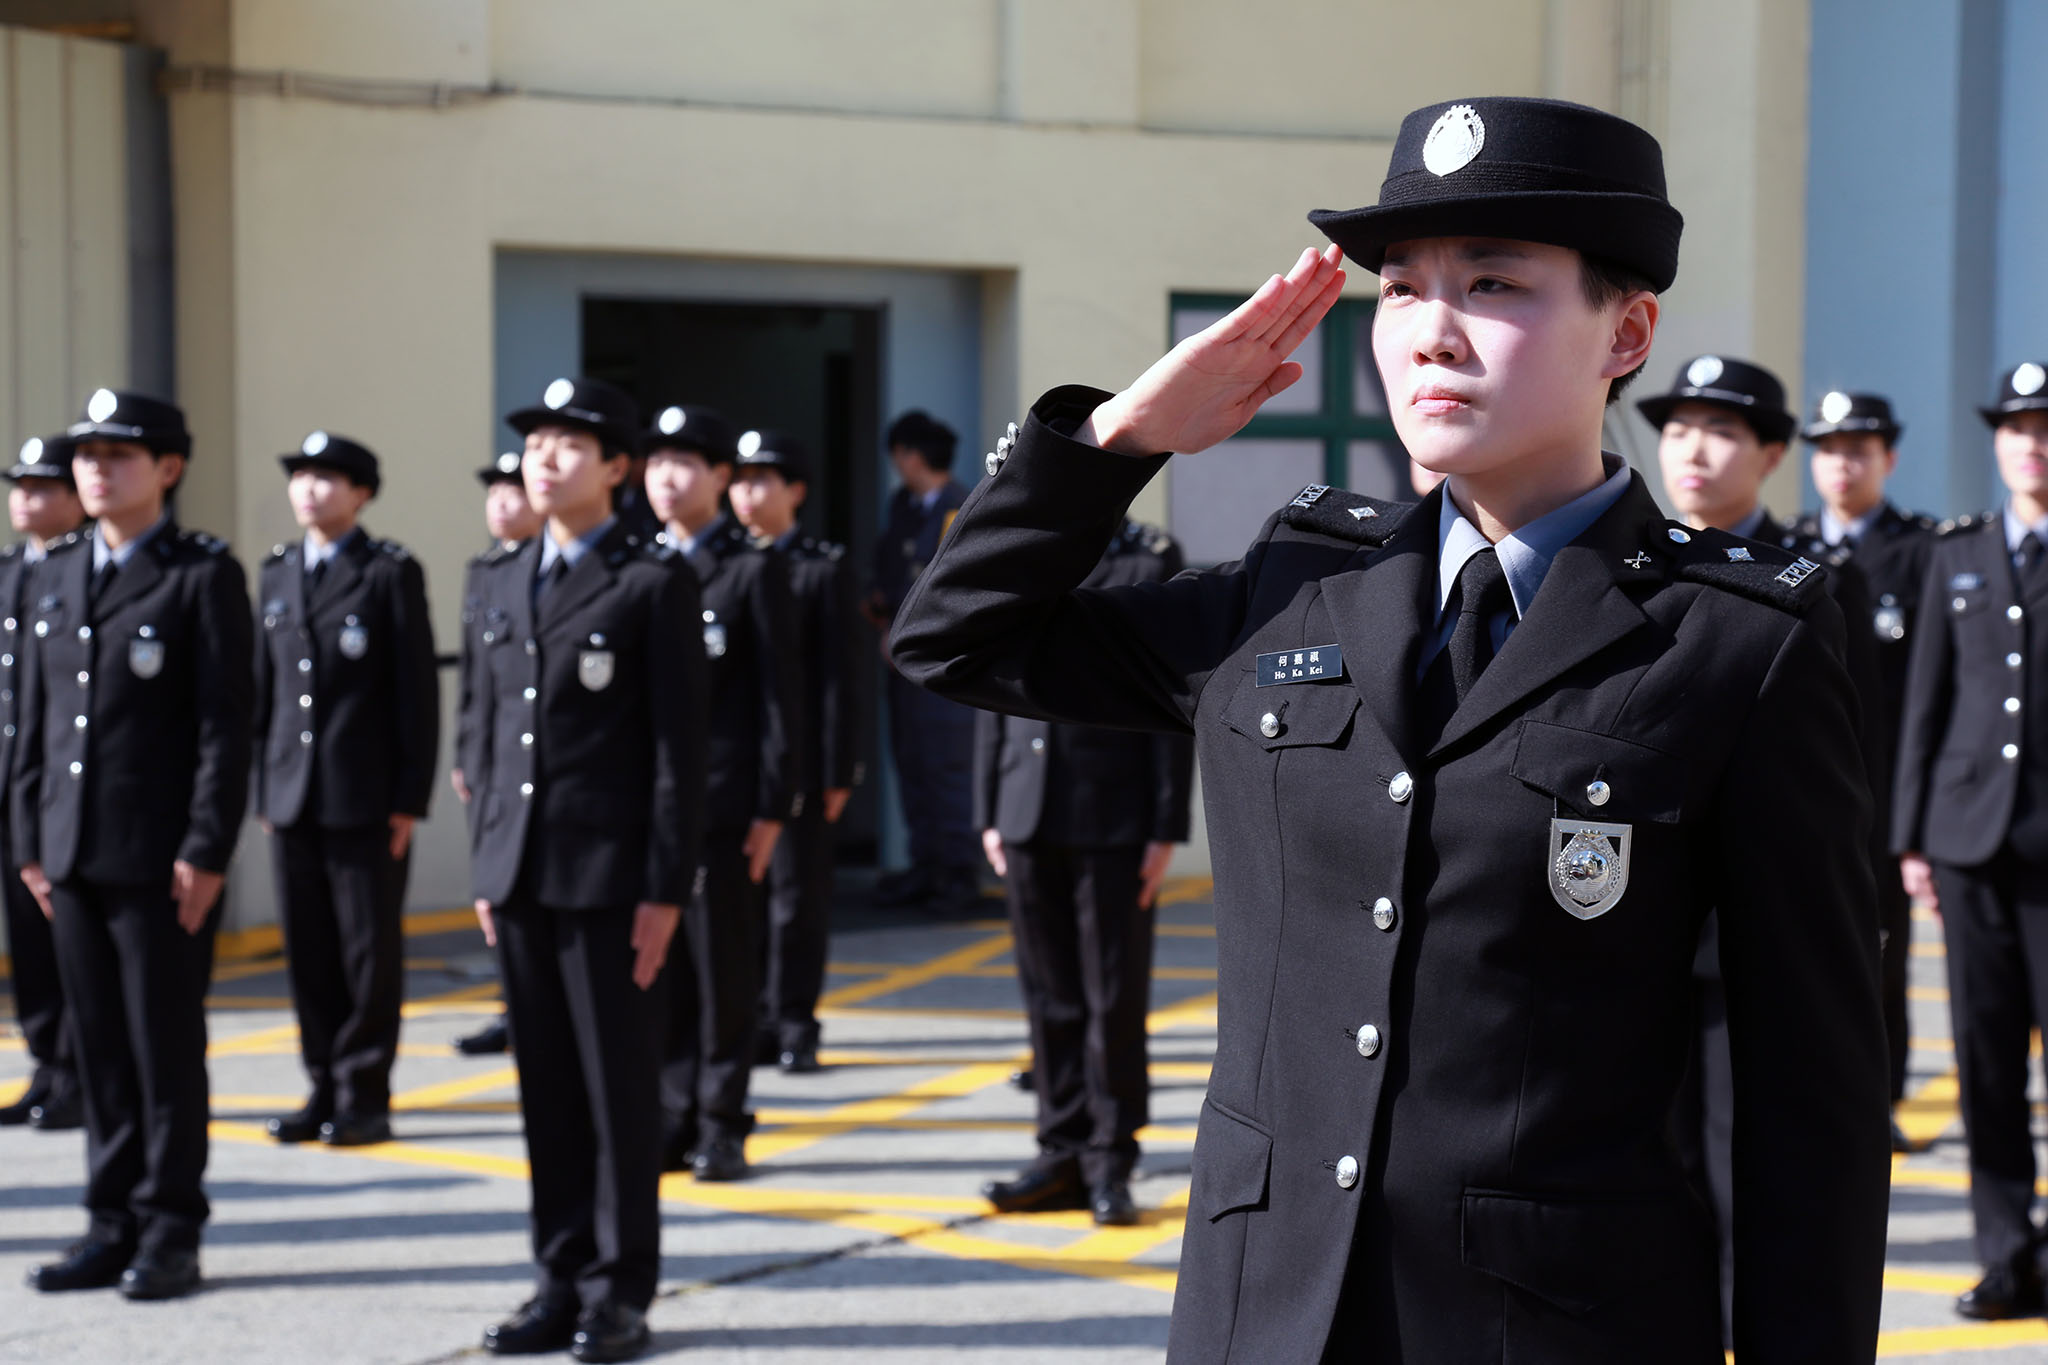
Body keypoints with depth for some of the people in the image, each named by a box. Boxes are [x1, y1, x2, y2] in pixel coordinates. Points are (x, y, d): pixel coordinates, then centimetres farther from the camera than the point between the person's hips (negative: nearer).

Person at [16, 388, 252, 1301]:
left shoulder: (203, 576, -5)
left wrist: (206, 851, -14)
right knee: (99, 1048, 10)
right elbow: (33, 713, 15)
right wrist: (30, 839, 10)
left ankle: (170, 1234, 9)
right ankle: (114, 1226, 18)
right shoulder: (55, 575, 13)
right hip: (73, 855, 6)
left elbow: (226, 721, -9)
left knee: (167, 1048, 1)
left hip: (162, 857, -6)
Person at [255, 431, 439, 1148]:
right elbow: (264, 686, 16)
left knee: (370, 953, 0)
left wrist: (410, 799, -9)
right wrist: (263, 788, 11)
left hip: (366, 798, -5)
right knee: (309, 953, 7)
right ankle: (324, 1089, 16)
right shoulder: (277, 575, 14)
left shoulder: (391, 573, -2)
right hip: (293, 795, 5)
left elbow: (418, 689, -4)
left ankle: (364, 1097, 7)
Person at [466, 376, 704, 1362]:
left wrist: (665, 888, -12)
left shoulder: (652, 585, -5)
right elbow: (487, 727, 17)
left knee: (621, 1090, 1)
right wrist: (485, 865, 12)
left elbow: (680, 744, -8)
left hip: (611, 873, -6)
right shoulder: (501, 581, 14)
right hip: (522, 874, 6)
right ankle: (562, 1282, 18)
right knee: (546, 1088, 10)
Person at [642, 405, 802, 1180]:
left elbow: (780, 695, -3)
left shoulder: (753, 571, 0)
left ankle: (721, 1126, 10)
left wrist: (773, 807, -8)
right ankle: (674, 1121, 14)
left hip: (721, 802, -4)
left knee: (725, 972, 2)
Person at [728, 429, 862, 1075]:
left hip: (797, 756, -3)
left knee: (798, 895, 2)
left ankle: (795, 1026, 10)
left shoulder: (823, 568, 0)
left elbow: (837, 675, -3)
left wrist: (839, 771, -8)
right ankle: (756, 1022, 15)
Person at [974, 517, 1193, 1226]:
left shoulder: (1152, 560, -1)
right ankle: (1064, 1157, 18)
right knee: (1049, 996, 9)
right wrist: (988, 814, 10)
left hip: (1114, 821, -4)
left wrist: (1166, 827, -8)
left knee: (1115, 999, 0)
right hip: (1028, 815, 4)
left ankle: (1110, 1165, 11)